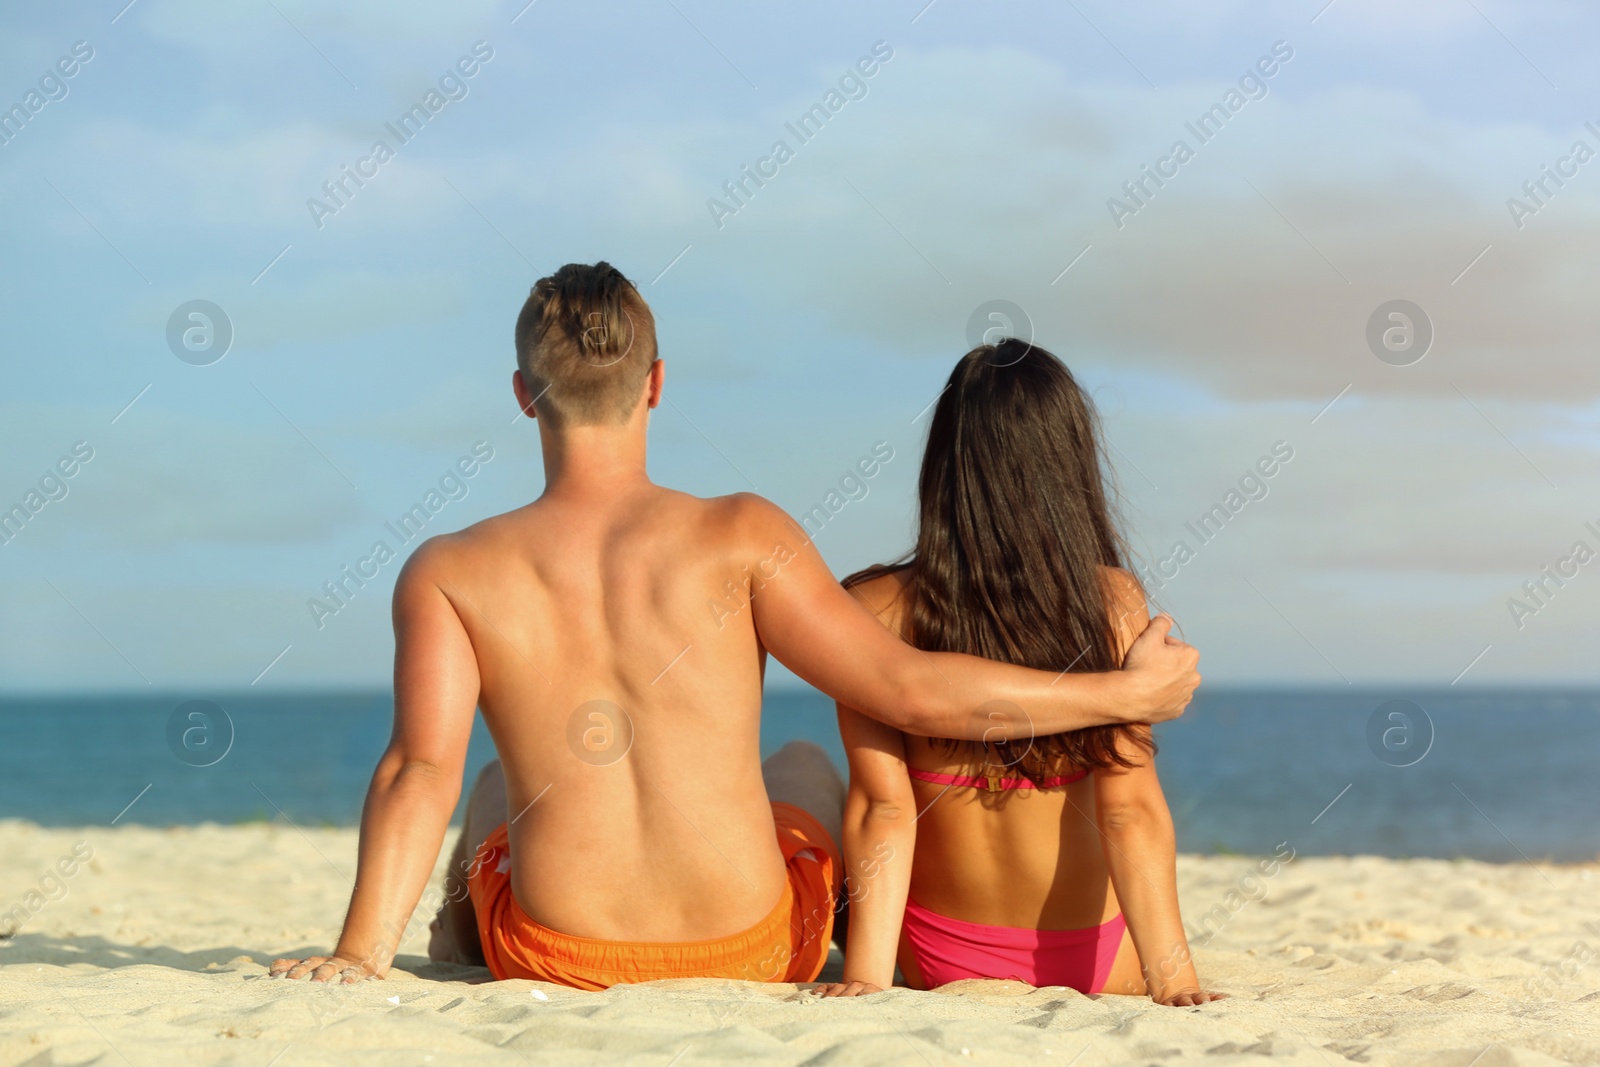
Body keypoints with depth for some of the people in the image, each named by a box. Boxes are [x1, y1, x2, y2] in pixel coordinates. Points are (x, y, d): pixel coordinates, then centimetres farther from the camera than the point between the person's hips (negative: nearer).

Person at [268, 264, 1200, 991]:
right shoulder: (740, 537, -12)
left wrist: (363, 953, -20)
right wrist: (1129, 692, -5)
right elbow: (914, 691, -14)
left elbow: (421, 771, -19)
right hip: (750, 956, -1)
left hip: (561, 965, 1)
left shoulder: (448, 575, -8)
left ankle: (463, 948, 59)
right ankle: (818, 965, 56)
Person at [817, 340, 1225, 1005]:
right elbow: (1131, 809, -22)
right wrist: (1172, 975, -21)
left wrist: (867, 975, -21)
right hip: (1098, 968, 1)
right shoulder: (1113, 602, -18)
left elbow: (883, 806, -21)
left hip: (935, 967, -1)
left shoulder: (870, 610, -17)